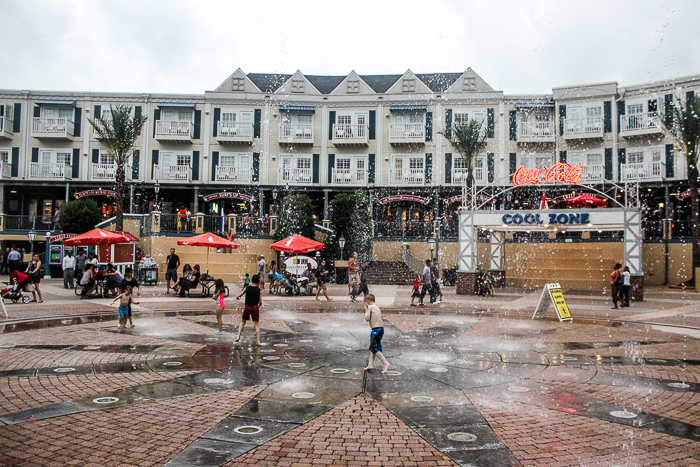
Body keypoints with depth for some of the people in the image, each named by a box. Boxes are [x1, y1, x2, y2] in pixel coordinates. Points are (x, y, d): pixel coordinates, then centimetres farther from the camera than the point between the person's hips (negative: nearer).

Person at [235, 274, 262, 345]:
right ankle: (258, 341, 2)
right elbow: (260, 302, -3)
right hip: (255, 307, -2)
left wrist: (238, 299, 27)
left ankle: (238, 336, 10)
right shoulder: (259, 290, -2)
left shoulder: (247, 288, 3)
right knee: (257, 324, 5)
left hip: (247, 307, 2)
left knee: (242, 322, 21)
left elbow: (237, 297, 3)